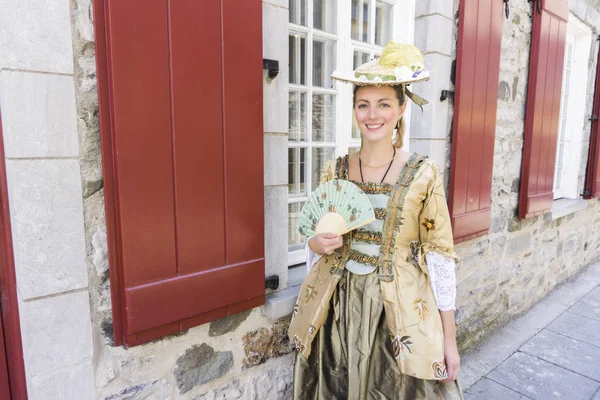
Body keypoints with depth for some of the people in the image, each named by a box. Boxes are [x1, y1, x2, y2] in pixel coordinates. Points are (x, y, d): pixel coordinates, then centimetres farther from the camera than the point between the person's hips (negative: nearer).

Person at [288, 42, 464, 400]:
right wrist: (317, 244, -13)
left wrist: (449, 337, -4)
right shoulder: (334, 171, 0)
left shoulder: (424, 175, -8)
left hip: (400, 314, -2)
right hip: (338, 310, 3)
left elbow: (440, 259, -5)